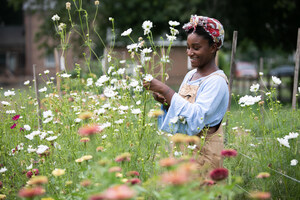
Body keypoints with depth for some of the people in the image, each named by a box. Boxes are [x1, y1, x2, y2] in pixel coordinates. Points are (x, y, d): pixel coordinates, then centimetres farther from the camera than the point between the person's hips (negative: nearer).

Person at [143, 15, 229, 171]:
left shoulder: (217, 81, -14)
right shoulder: (190, 75, 10)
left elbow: (196, 118, -26)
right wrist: (165, 102, -5)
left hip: (203, 154, -7)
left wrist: (165, 90, -26)